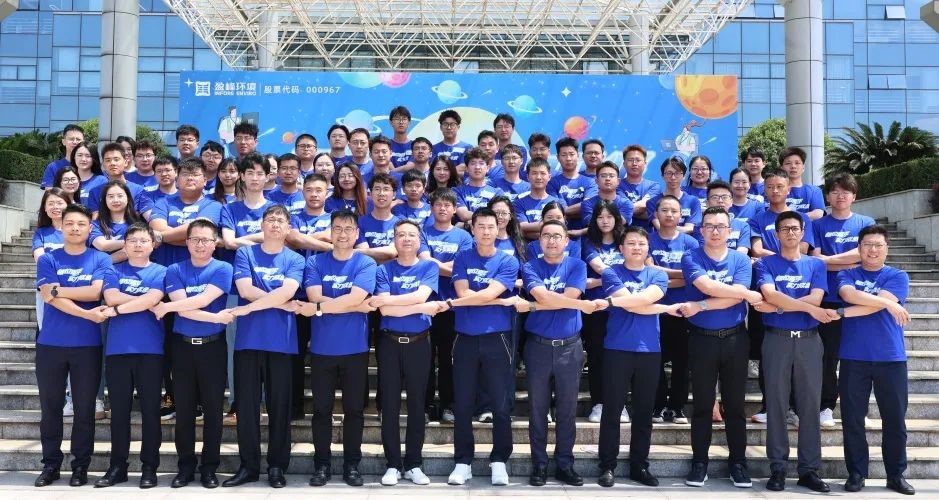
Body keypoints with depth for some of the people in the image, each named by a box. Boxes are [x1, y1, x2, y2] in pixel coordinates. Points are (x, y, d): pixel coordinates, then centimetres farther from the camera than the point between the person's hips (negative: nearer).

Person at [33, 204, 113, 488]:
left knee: (84, 407, 5)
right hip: (50, 344, 1)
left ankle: (81, 465, 16)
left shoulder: (101, 260, 4)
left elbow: (96, 292, -11)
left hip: (88, 345, -1)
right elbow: (51, 298, -9)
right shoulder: (48, 259, 4)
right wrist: (88, 314, -17)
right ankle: (50, 463, 20)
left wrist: (58, 289, -10)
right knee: (50, 406, 8)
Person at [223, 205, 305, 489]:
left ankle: (277, 466, 16)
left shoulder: (295, 260, 6)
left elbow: (286, 292, -11)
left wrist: (250, 307, -13)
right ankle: (248, 465, 16)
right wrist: (283, 305, -8)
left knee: (279, 405, 5)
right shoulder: (245, 254, 7)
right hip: (248, 339, 0)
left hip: (281, 341, 0)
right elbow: (245, 290, -7)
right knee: (246, 404, 5)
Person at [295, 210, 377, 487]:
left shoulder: (366, 264, -1)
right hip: (322, 348, 1)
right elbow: (315, 298, -13)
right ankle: (321, 465, 19)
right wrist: (357, 306, -15)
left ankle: (352, 465, 19)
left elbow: (355, 298, -16)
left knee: (354, 409, 8)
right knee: (322, 409, 8)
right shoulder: (314, 262, 2)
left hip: (355, 348, 0)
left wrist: (320, 308, -15)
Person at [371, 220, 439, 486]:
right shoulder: (383, 270, 2)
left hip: (418, 343, 0)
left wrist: (385, 299, -14)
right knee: (390, 406, 4)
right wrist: (423, 308, -13)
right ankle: (393, 464, 14)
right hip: (389, 343, 0)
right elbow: (384, 310, -11)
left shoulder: (429, 267, 4)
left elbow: (420, 295, -14)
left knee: (417, 405, 6)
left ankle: (414, 464, 16)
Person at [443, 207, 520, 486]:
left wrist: (452, 303, -13)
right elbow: (463, 292, -9)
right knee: (462, 405, 5)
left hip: (497, 340, -1)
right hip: (465, 339, 1)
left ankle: (499, 461, 17)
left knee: (501, 405, 3)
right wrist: (499, 300, -12)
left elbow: (488, 294, -13)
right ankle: (462, 462, 16)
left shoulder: (508, 262, 0)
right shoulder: (462, 259, 6)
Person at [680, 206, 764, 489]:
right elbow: (707, 286, -18)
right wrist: (748, 294, -11)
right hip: (702, 338, -1)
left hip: (735, 338, 1)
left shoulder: (741, 260, 4)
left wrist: (700, 306, -17)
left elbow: (736, 297, -11)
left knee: (735, 404, 8)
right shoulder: (691, 259, -1)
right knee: (702, 404, 6)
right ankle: (699, 462, 15)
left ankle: (738, 462, 18)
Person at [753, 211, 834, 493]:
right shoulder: (766, 264, 4)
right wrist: (810, 308, -15)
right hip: (777, 339, -2)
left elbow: (815, 298, -5)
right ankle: (778, 468, 6)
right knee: (776, 405, 0)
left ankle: (809, 469, 10)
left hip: (809, 340, 2)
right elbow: (770, 295, -13)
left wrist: (777, 306, -12)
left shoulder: (816, 265, 11)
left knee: (810, 405, 3)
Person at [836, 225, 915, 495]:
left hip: (891, 357, 0)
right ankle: (856, 473, 14)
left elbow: (877, 303, -11)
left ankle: (896, 475, 18)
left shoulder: (898, 276, 6)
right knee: (852, 419, 3)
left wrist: (842, 313, -12)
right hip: (853, 357, 0)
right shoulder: (847, 274, 9)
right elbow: (848, 294, -14)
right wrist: (888, 304, -17)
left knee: (895, 420, 5)